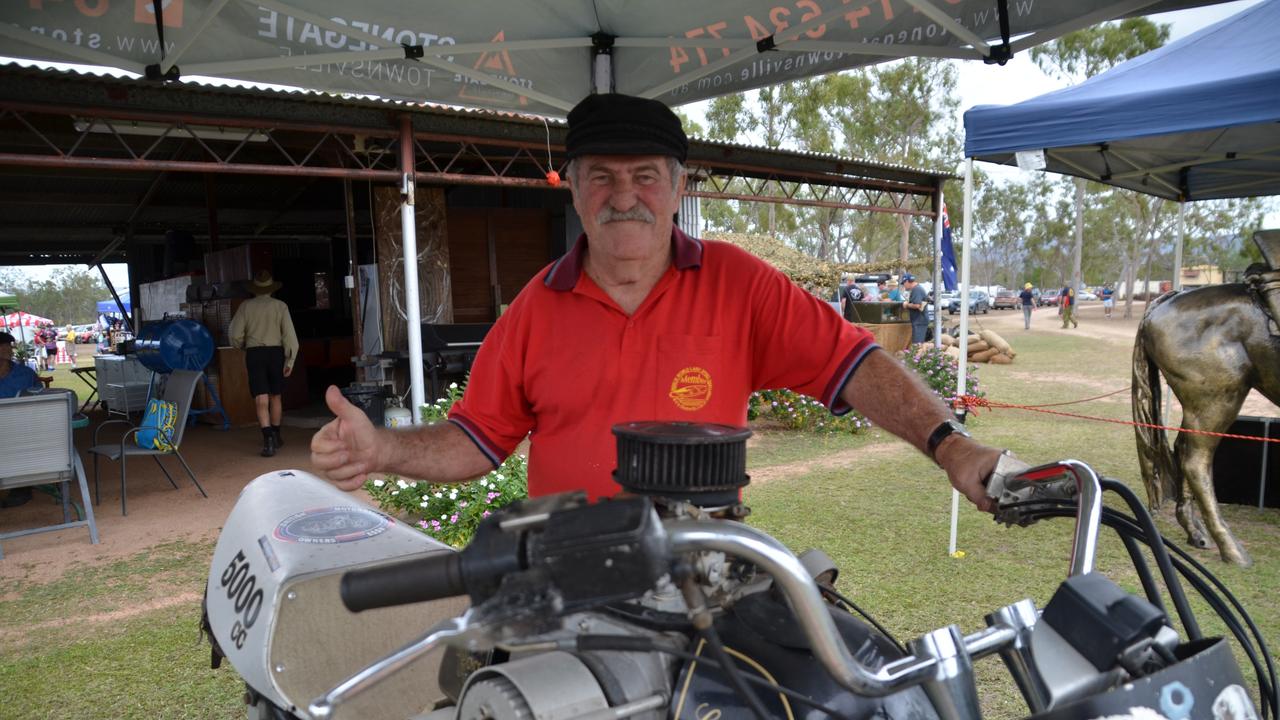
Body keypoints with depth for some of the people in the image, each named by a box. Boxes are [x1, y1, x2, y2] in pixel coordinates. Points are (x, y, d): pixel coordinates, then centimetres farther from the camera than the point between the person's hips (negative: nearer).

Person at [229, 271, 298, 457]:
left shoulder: (246, 306, 0)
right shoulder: (280, 306, -1)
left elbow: (235, 335, -2)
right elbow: (289, 335, -7)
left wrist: (244, 346, 20)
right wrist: (290, 360, -3)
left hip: (254, 353, -1)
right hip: (275, 352, 1)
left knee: (261, 399, -5)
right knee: (275, 396, 16)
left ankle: (268, 438, -20)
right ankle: (276, 436, 29)